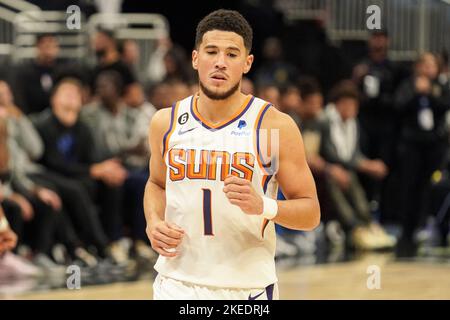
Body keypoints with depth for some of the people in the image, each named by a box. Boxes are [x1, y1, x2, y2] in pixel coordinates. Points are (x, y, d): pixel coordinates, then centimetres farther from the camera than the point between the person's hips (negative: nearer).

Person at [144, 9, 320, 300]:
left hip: (248, 286, -2)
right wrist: (153, 222, 0)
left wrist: (263, 206, -24)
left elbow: (311, 213, -6)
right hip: (177, 284, 2)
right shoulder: (166, 123, 2)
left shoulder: (275, 126, -8)